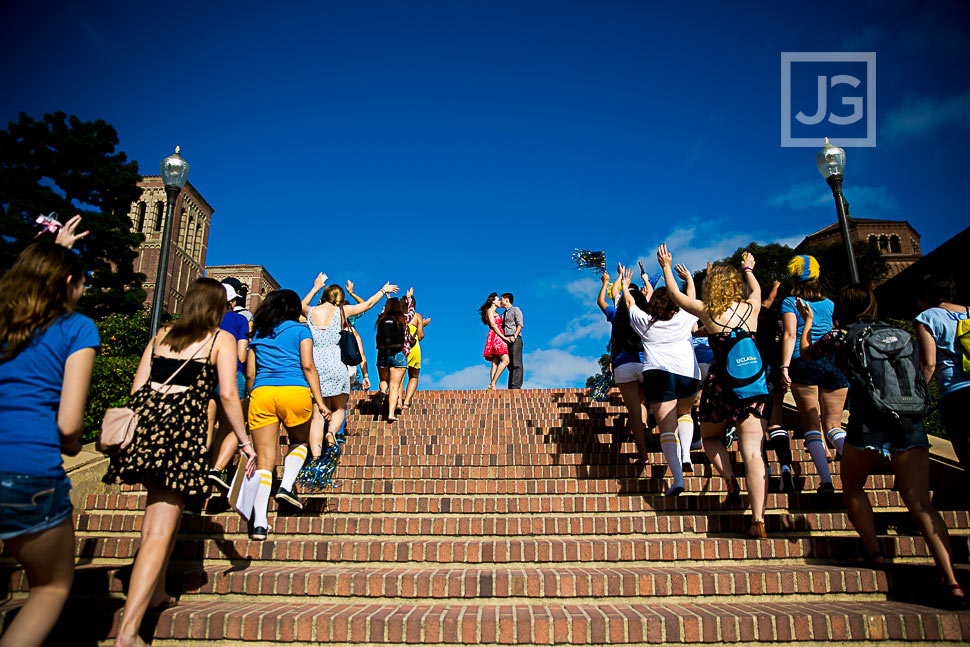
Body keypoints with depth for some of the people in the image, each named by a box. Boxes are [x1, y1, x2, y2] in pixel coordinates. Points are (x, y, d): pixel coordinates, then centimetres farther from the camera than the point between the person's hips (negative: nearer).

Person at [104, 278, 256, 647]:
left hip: (144, 415, 6)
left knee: (160, 502, 24)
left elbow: (137, 387, 14)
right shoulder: (221, 339, 6)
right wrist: (245, 442, 1)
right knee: (161, 529, -4)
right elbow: (228, 394, -4)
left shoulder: (162, 335, 19)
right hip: (183, 423, -5)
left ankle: (155, 593, 30)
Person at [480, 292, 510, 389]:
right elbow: (493, 325, -9)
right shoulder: (489, 310, 2)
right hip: (495, 337, -9)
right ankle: (492, 383, -22)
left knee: (495, 363, -2)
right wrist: (503, 337, -14)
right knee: (505, 360, -19)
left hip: (499, 338, 9)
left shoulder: (496, 314, 28)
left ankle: (492, 385, -10)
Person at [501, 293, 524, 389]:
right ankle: (510, 388, -2)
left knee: (516, 363, -14)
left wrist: (514, 336, -17)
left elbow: (520, 324, -5)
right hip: (505, 340, 7)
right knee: (510, 364, 1)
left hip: (515, 339, -7)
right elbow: (502, 328, 20)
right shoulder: (503, 314, 26)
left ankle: (516, 386, -22)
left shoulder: (515, 309, 6)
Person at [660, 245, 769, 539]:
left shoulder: (707, 312, 0)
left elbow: (676, 295, 15)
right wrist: (748, 268, 51)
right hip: (754, 385, 2)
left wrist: (666, 266, 29)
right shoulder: (751, 307, 8)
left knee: (710, 437, 23)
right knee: (753, 451, -2)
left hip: (721, 384, -2)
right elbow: (757, 290, 33)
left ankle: (730, 480, -1)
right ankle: (758, 521, -11)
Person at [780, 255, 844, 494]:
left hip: (804, 364, -4)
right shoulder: (829, 304, 19)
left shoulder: (790, 303, 6)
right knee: (833, 424, 9)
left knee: (811, 424, -1)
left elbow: (790, 334, -5)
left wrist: (785, 366, -10)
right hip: (834, 364, 4)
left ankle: (826, 480, -12)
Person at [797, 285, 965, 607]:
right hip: (910, 422, 3)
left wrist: (808, 322, 42)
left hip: (868, 422, -3)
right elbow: (918, 373, 25)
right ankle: (950, 580, -11)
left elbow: (807, 352, 28)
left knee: (852, 487, 19)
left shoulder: (839, 336, 8)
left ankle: (875, 555, 11)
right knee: (920, 503, 0)